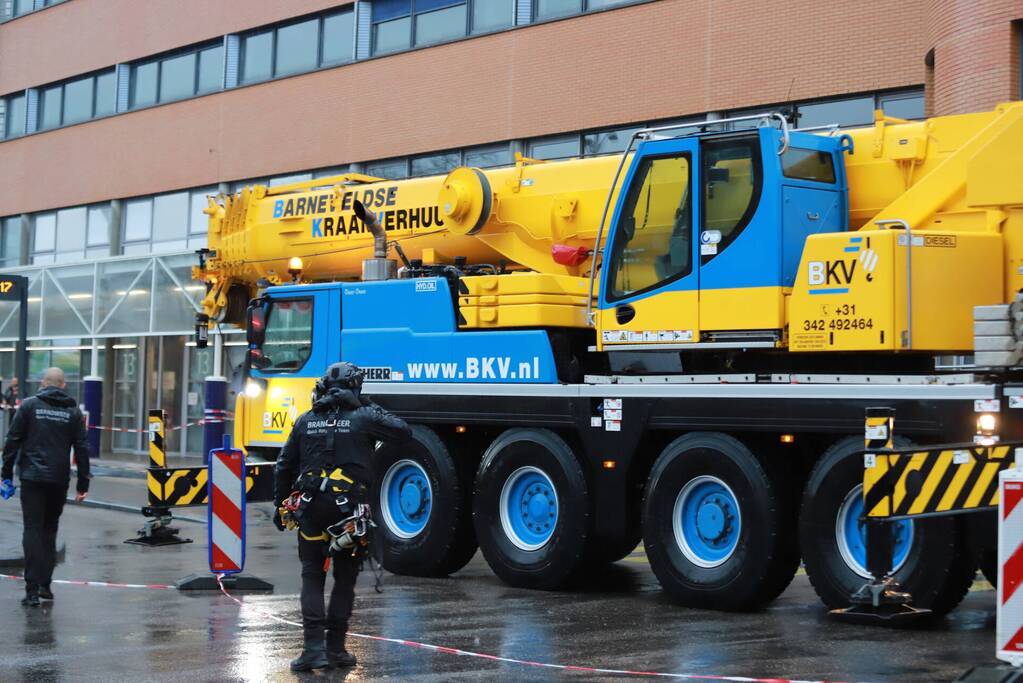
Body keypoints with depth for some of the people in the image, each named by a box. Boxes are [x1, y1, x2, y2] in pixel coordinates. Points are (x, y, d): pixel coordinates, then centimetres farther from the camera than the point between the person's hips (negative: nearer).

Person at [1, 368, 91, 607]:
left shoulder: (29, 405, 1)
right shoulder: (73, 411, 6)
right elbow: (82, 448, 4)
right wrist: (83, 484, 8)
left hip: (32, 478, -2)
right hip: (59, 480, 2)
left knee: (33, 530, -2)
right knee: (49, 530, 16)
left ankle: (32, 589, -9)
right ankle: (45, 584, 14)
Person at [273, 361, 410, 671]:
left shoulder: (305, 421, 8)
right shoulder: (363, 418, -1)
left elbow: (284, 467, 11)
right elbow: (402, 431, 8)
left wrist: (280, 505, 21)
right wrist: (374, 409, 20)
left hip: (311, 507, 2)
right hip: (349, 509, -2)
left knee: (312, 578, 8)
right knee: (345, 579, 11)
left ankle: (314, 648, -4)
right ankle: (335, 648, 12)